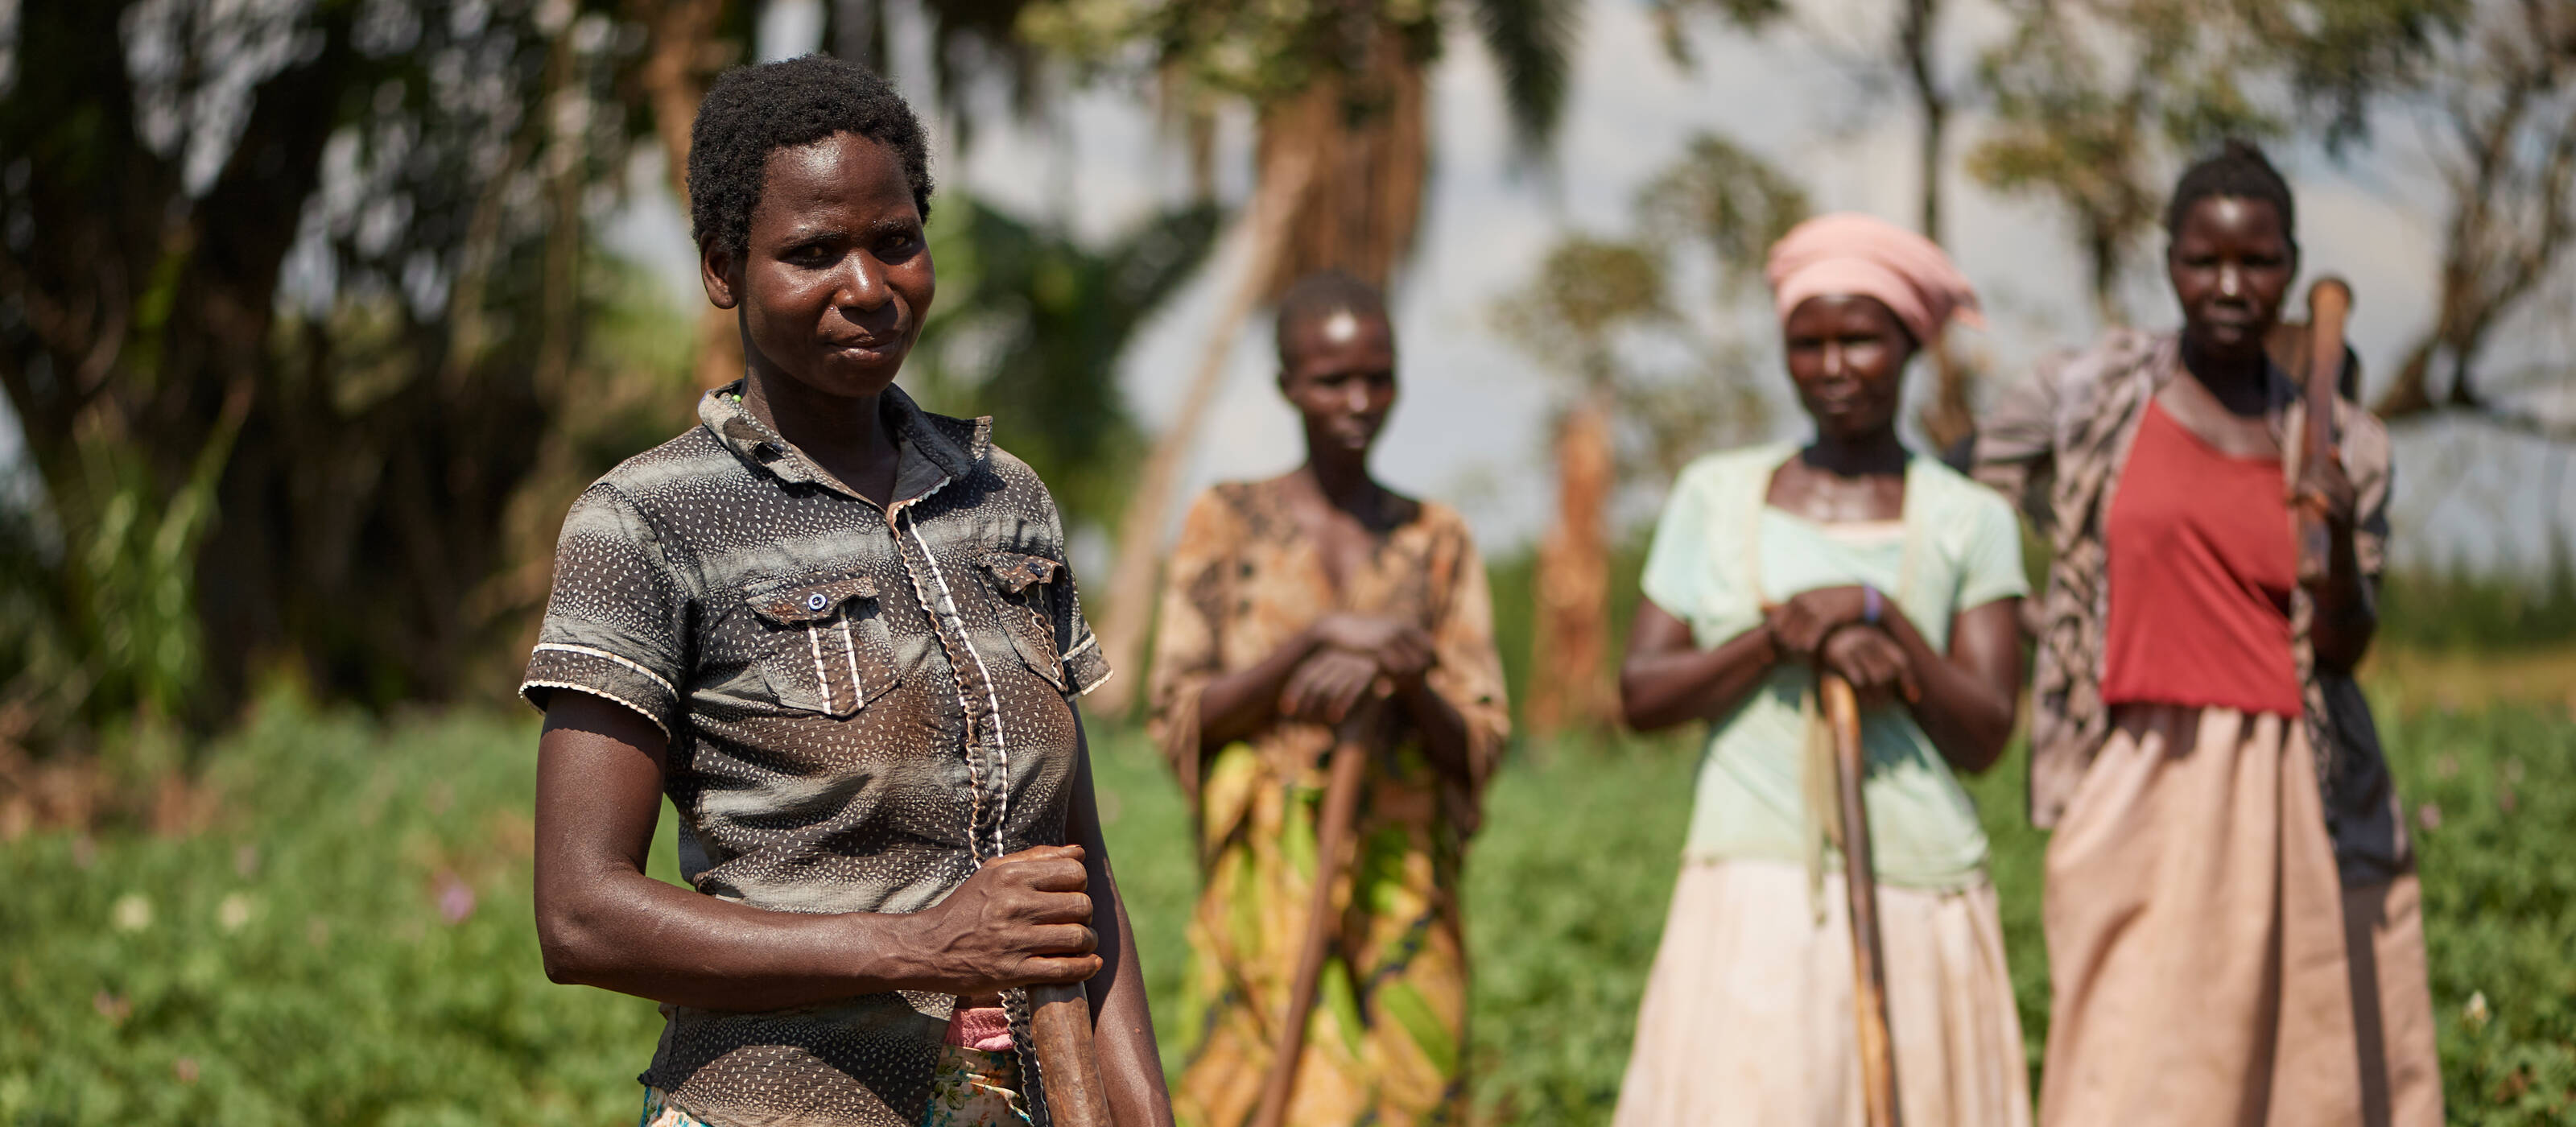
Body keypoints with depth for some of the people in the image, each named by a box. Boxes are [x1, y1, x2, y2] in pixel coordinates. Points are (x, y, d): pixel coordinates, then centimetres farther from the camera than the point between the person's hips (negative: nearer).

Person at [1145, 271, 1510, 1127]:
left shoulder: (1437, 542, 10)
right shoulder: (1227, 524, 5)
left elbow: (1479, 745, 6)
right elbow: (1179, 718, -2)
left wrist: (1401, 678, -14)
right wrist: (1322, 635, -14)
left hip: (1404, 887, 2)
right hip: (1267, 883, -2)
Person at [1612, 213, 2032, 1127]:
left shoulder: (1969, 521, 7)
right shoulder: (1717, 496, 11)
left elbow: (1983, 735, 0)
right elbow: (1642, 696, 5)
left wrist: (1876, 615, -13)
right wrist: (1788, 638, -9)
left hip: (1918, 901, 0)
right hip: (1754, 895, 0)